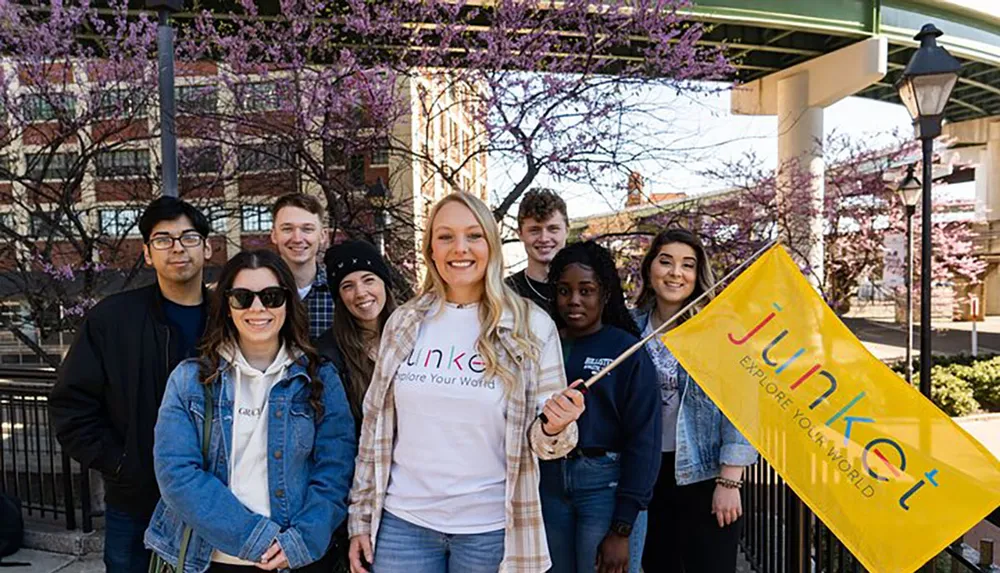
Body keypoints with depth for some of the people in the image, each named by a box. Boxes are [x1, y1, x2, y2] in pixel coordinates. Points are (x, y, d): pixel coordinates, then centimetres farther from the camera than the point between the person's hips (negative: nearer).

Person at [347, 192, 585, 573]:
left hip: (489, 527, -1)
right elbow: (375, 425, 6)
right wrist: (360, 518, 6)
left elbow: (541, 440, -2)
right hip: (403, 521, 2)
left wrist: (555, 429, -24)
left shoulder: (531, 326, -7)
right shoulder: (404, 322, 0)